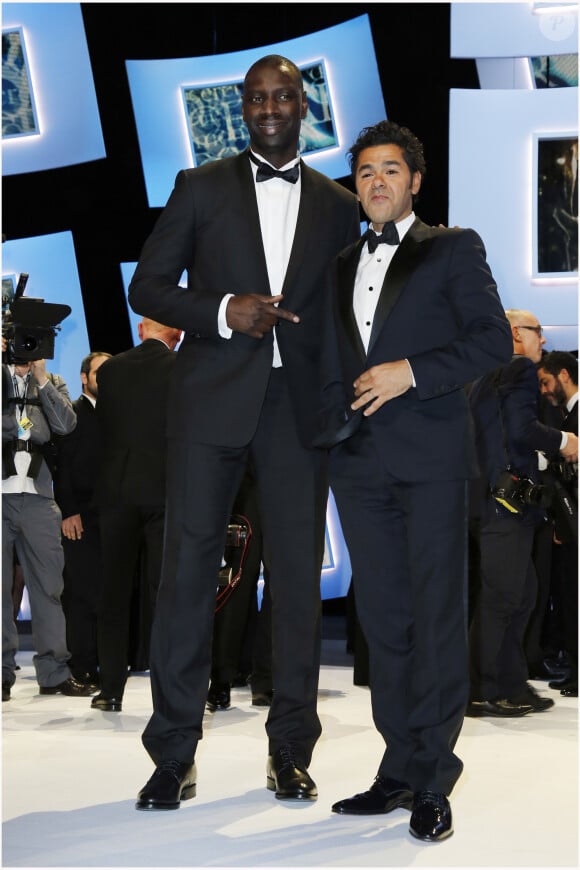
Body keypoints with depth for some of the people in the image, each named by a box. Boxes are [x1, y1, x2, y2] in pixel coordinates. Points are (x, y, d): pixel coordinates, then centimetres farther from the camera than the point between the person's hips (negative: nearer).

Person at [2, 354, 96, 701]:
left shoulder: (52, 384, 16)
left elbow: (66, 424, 0)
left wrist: (41, 377, -2)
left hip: (38, 499, 2)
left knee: (48, 586, 2)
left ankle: (54, 672, 7)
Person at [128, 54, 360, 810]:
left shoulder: (339, 206, 12)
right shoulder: (201, 187, 8)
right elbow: (146, 288, 6)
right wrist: (221, 312, -11)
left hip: (300, 407, 1)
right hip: (213, 402, -1)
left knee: (298, 573, 2)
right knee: (188, 566, -3)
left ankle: (291, 749, 12)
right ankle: (174, 753, 3)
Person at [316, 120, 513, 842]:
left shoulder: (453, 248, 7)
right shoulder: (344, 266, 22)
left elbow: (493, 338, -2)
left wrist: (413, 371, -12)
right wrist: (332, 422, 8)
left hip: (431, 457, -5)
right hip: (359, 459, 5)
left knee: (436, 616, -6)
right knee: (382, 618, 5)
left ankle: (433, 782, -2)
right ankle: (400, 770, 11)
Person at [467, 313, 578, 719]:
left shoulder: (484, 377, 21)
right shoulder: (520, 369, -7)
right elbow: (521, 428, -19)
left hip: (493, 498, 10)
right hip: (509, 498, -10)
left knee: (522, 592, 15)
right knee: (502, 595, -6)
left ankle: (511, 685, 18)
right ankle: (485, 692, -2)